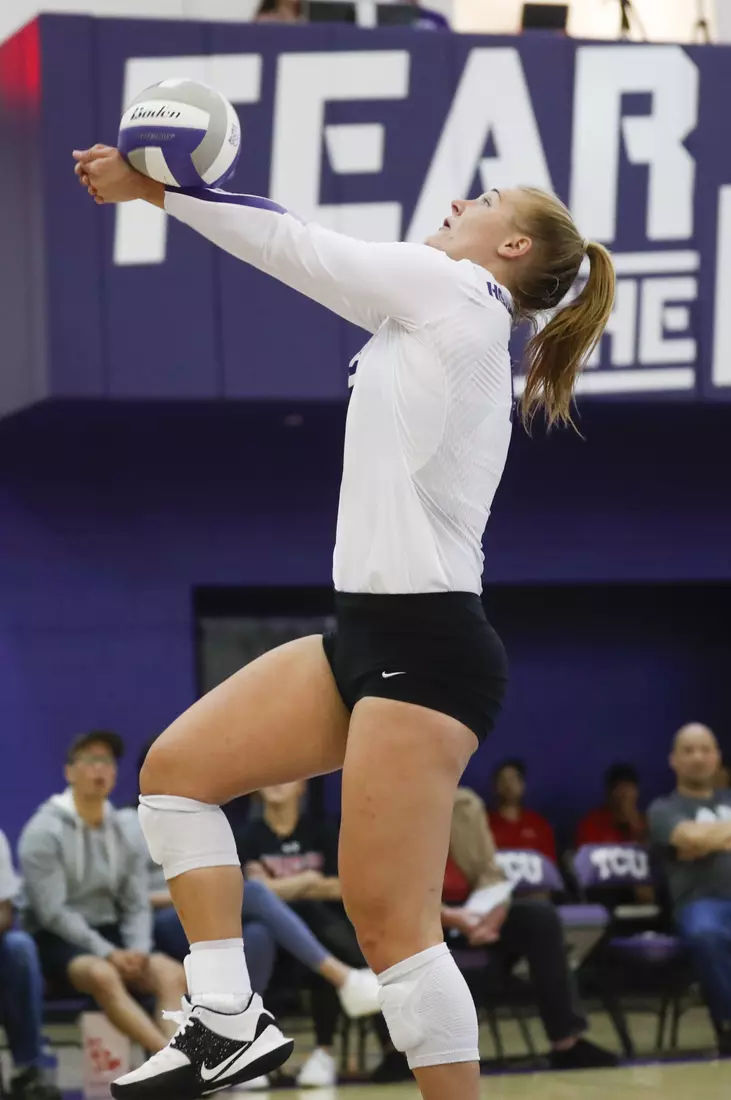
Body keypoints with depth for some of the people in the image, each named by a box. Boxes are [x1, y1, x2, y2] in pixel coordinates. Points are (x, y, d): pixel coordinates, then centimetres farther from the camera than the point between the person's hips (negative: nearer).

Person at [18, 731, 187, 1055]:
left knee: (173, 974, -25)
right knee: (103, 975, -39)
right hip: (58, 941, -6)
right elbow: (52, 913, -13)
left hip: (110, 935, 6)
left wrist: (138, 950, -12)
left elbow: (137, 904, 9)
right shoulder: (44, 831, -6)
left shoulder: (122, 829, 11)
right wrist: (107, 953, -22)